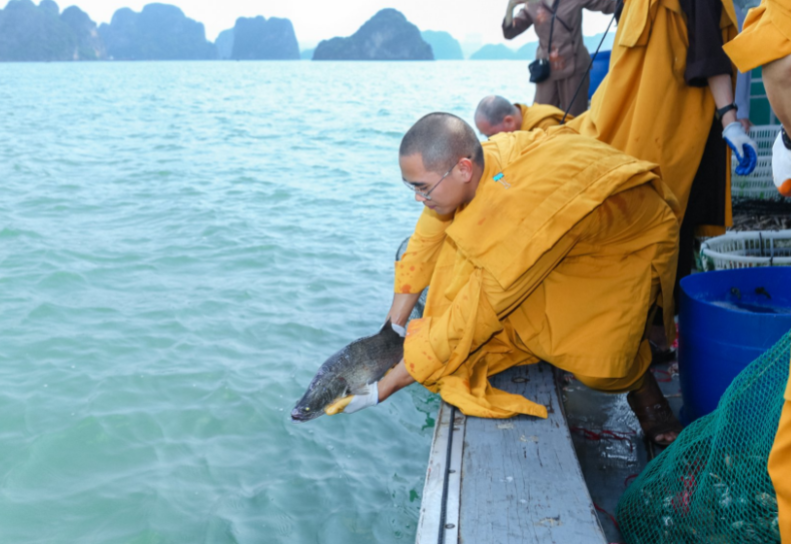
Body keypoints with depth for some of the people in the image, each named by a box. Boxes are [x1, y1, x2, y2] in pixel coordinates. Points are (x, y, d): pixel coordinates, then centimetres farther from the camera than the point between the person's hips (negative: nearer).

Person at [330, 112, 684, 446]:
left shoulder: (518, 214, -42)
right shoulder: (464, 170, -21)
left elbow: (473, 318, -36)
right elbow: (424, 245, -6)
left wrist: (385, 388, -30)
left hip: (636, 241, -7)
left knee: (596, 363, -27)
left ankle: (643, 389, 7)